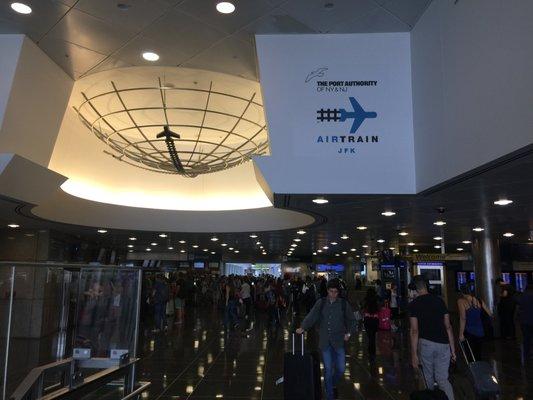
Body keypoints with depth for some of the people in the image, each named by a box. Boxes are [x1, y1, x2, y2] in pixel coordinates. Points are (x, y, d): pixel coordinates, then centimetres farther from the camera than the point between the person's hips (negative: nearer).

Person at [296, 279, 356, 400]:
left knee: (341, 368, 2)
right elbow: (311, 317, -6)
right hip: (325, 341, 0)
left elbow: (351, 320, 10)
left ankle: (334, 384, 35)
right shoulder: (321, 303, 2)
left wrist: (349, 332, -4)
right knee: (328, 369, 4)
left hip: (338, 341, 0)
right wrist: (303, 327, -21)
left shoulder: (344, 304, 1)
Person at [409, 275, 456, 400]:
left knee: (429, 379, 13)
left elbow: (414, 331, -9)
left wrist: (414, 354, -6)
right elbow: (448, 327, 5)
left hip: (426, 343, -3)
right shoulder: (439, 301, 6)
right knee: (442, 379, 6)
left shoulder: (414, 304, -4)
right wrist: (453, 349, 11)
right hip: (443, 344, 3)